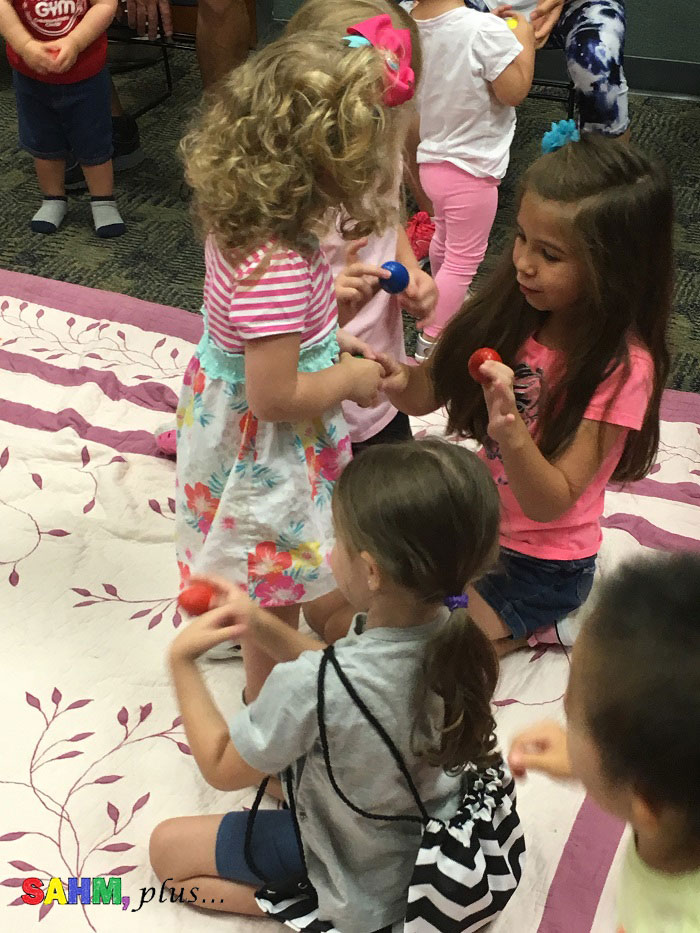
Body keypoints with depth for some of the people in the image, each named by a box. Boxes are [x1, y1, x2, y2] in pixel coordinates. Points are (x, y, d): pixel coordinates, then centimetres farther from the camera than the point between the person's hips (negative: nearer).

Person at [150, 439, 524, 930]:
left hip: (364, 885, -6)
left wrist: (182, 660, -9)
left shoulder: (310, 687, -41)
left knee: (167, 845, 12)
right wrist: (265, 626, -10)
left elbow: (222, 769, -18)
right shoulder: (452, 633, -22)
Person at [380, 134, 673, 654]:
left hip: (539, 566, -6)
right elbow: (430, 393, -5)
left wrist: (512, 434, -44)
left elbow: (550, 503, -24)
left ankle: (531, 627, 8)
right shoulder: (514, 310, -10)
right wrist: (398, 378, -28)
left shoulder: (621, 367, -24)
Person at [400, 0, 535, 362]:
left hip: (429, 160, 8)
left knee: (444, 236, 31)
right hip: (471, 169, -7)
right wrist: (524, 38, -7)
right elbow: (514, 91, -19)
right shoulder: (486, 30, -28)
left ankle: (445, 301, 55)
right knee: (463, 259, 8)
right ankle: (430, 342, 15)